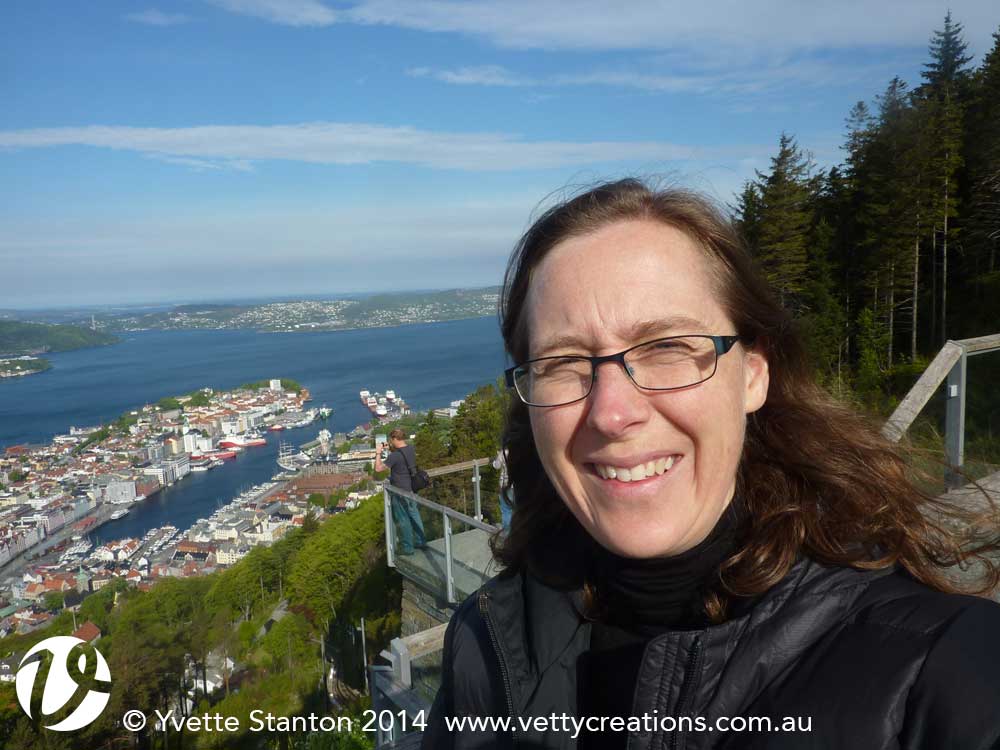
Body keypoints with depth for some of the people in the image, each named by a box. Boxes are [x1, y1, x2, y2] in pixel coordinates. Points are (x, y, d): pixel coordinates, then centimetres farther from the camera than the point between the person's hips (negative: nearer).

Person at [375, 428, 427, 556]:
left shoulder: (395, 456, -25)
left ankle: (407, 547, 16)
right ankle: (420, 541, 31)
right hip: (411, 489, 8)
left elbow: (378, 468, -24)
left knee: (403, 520, 5)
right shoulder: (410, 449, 0)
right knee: (414, 515, 20)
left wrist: (378, 453, -13)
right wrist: (390, 449, 10)